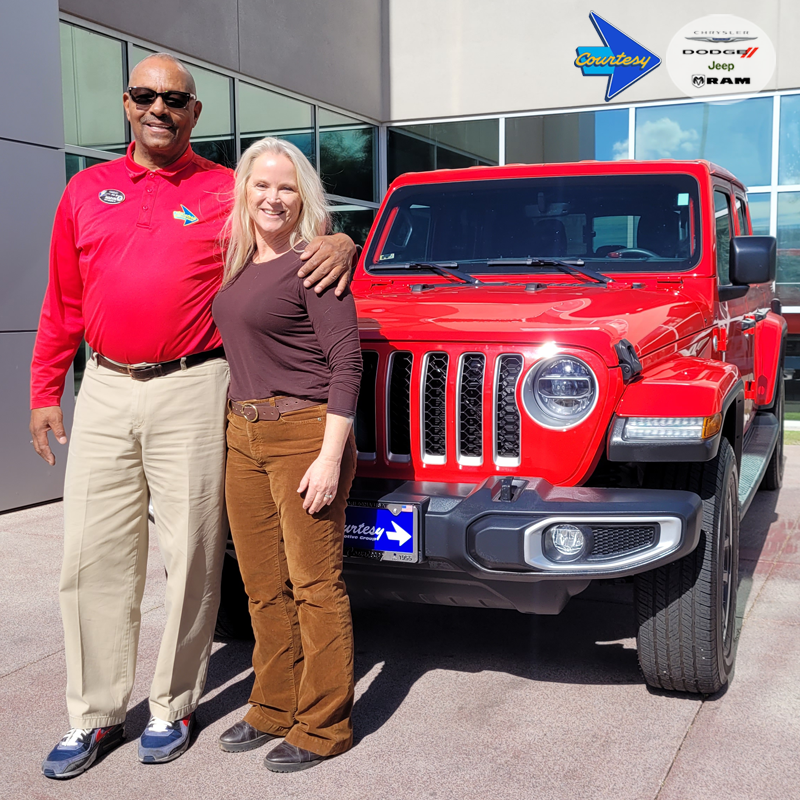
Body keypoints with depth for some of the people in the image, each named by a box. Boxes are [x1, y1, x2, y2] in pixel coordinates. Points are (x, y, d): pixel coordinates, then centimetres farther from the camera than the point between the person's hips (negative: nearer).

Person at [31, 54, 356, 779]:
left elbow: (301, 242, 6)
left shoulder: (229, 193, 3)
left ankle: (173, 708, 20)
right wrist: (45, 392, 11)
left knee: (190, 555, 3)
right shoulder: (87, 190, 12)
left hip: (191, 393, -3)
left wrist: (341, 245, -18)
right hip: (104, 393, 3)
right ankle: (96, 715, 20)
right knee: (93, 555, 6)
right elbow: (63, 303, 14)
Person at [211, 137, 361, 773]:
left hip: (304, 433, -8)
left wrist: (330, 457, -19)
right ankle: (275, 707, 29)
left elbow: (346, 362, -14)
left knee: (315, 584, 0)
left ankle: (323, 726, 12)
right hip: (243, 434, 8)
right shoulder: (237, 265, 14)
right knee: (263, 585, 14)